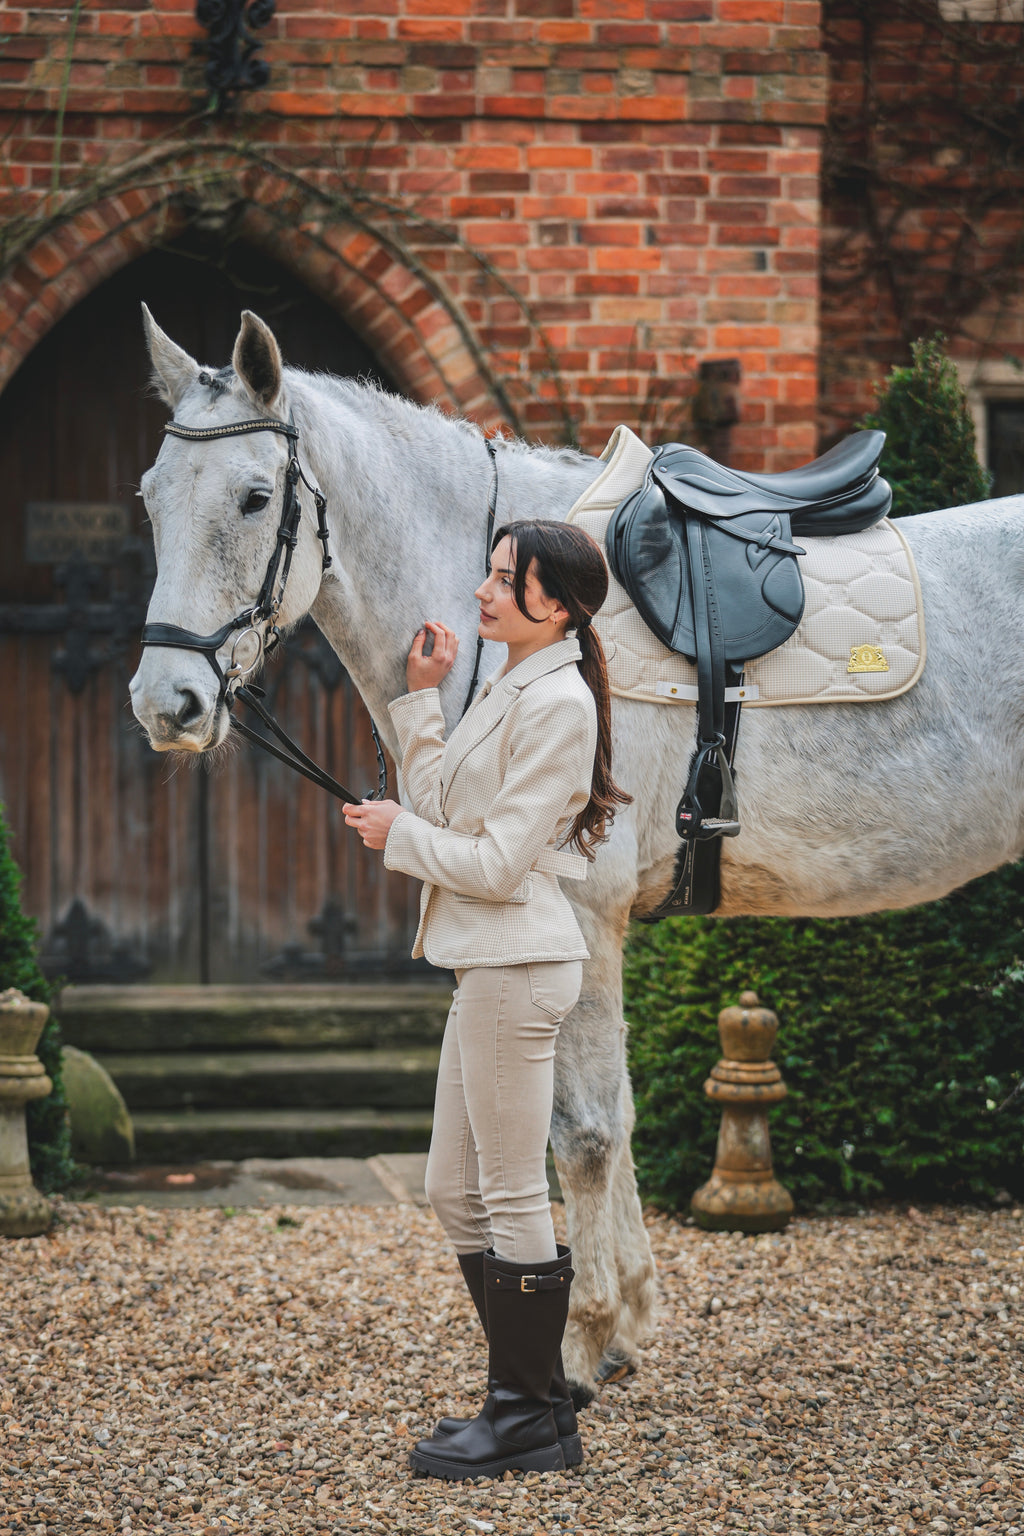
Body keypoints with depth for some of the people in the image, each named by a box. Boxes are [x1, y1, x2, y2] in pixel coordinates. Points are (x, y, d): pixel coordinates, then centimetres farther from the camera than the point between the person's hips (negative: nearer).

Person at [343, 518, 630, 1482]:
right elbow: (443, 804, 17)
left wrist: (397, 835, -5)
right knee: (456, 1193, 14)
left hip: (517, 964, -10)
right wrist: (421, 697, 14)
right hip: (486, 965, 10)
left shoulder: (557, 704, -15)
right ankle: (533, 1401, 22)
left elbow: (499, 861, -18)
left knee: (512, 1199, -3)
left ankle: (527, 1422, 6)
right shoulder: (509, 690, 15)